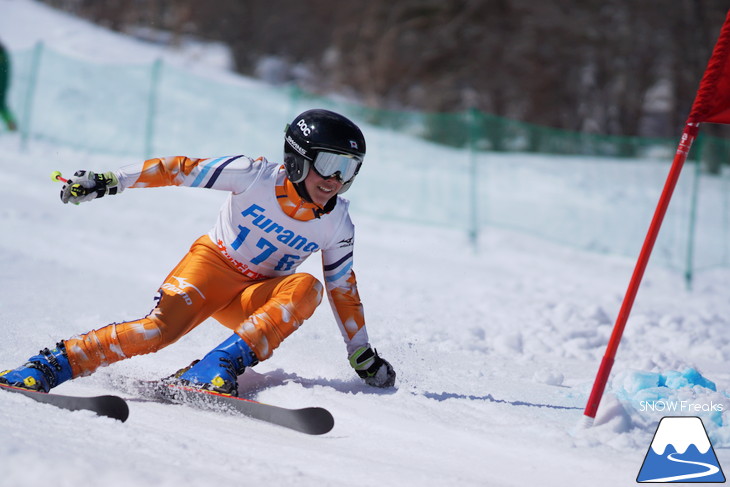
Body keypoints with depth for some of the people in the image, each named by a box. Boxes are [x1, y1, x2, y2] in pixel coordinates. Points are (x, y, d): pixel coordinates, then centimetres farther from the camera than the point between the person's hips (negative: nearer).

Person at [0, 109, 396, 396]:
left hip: (255, 300, 3)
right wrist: (109, 181, -18)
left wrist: (363, 355, 9)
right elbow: (181, 170, -14)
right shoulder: (256, 176, -18)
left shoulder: (336, 225, -6)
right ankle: (49, 365, -26)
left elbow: (343, 289, 7)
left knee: (306, 288, -29)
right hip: (212, 265, -3)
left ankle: (216, 370, -36)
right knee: (163, 327, -31)